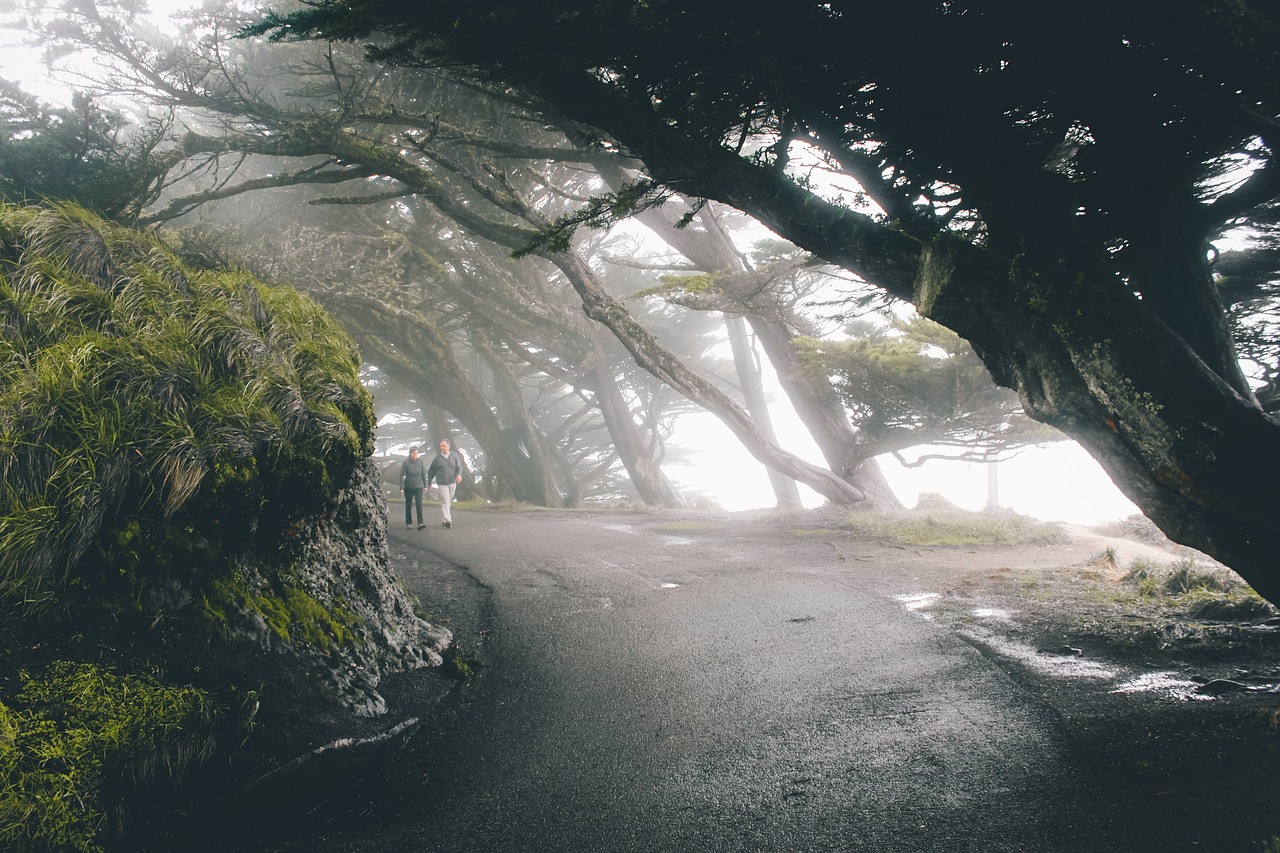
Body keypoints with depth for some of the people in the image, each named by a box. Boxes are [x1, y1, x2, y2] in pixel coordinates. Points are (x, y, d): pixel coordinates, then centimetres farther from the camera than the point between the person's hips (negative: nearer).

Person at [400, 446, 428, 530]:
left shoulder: (420, 462, -2)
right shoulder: (406, 462, -9)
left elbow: (424, 474, 8)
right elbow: (402, 475, -9)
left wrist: (425, 485, 11)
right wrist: (401, 487, -15)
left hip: (419, 486, 1)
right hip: (408, 487, 0)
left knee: (419, 504, -11)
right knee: (408, 505, 10)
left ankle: (420, 523, -18)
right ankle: (408, 523, 24)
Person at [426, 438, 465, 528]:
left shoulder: (455, 456, 5)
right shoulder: (437, 458, 1)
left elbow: (459, 467, 3)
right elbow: (431, 470, 9)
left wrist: (459, 474, -18)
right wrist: (429, 482, 12)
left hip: (452, 483, 3)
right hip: (442, 483, -3)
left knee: (449, 501, 11)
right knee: (445, 501, -11)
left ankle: (445, 519, 23)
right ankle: (448, 520, -17)